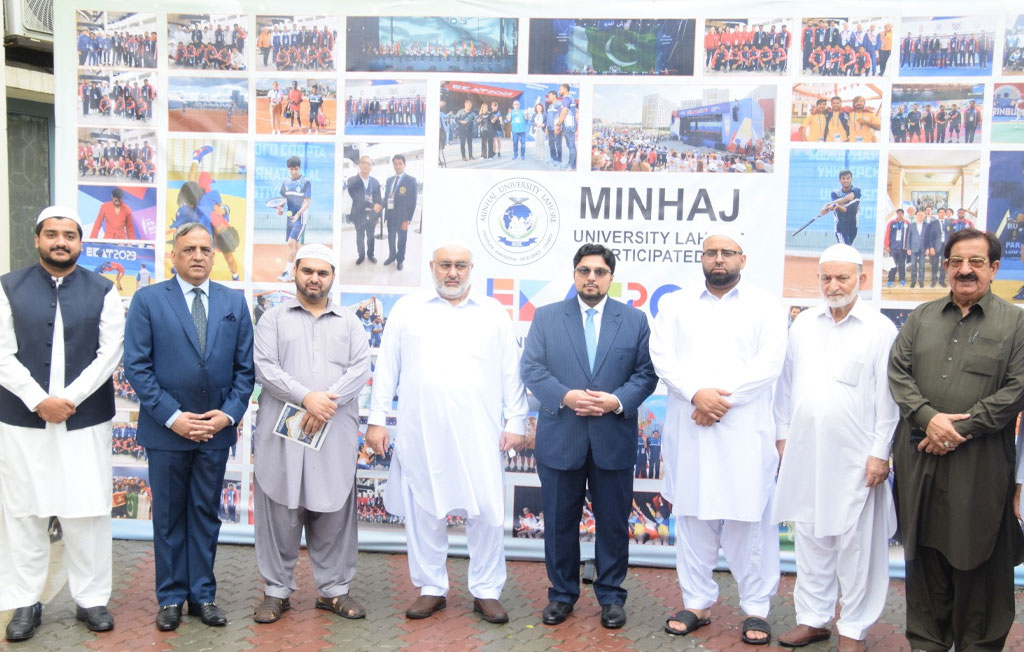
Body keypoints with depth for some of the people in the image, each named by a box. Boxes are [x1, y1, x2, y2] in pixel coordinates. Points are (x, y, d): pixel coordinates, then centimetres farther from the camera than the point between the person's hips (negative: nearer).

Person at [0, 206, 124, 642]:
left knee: (88, 513, 4)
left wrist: (69, 398, -12)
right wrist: (39, 401, -13)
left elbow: (109, 354, -3)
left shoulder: (103, 291, 4)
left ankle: (90, 599, 16)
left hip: (86, 421, 0)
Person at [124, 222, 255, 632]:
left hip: (216, 429, 2)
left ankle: (203, 594, 22)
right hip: (166, 429, -2)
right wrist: (172, 416, -13)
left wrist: (229, 413, -8)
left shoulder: (234, 302, 5)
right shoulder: (148, 300, -3)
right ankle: (171, 597, 23)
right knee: (168, 516, 10)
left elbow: (244, 367, 4)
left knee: (206, 514, 11)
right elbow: (137, 367, -7)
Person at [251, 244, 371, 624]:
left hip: (335, 433, 1)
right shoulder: (274, 318, 9)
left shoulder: (349, 323, 14)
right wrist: (306, 397, -16)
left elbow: (360, 369, 1)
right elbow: (265, 367, -3)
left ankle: (333, 589, 18)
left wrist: (328, 401, -14)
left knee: (334, 513, 5)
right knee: (279, 513, 4)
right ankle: (276, 591, 17)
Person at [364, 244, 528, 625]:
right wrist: (376, 419, 2)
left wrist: (515, 422, 0)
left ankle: (487, 591, 15)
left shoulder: (494, 314, 10)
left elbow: (511, 373, 7)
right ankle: (431, 589, 22)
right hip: (420, 432, 1)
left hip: (479, 433, 0)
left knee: (487, 511, 0)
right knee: (423, 511, 7)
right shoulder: (407, 310, 10)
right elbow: (387, 368, 8)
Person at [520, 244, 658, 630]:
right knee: (560, 522, 10)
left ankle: (611, 596, 25)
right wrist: (565, 396, -16)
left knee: (613, 522, 9)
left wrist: (617, 401, -15)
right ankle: (561, 594, 25)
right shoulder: (546, 317, 5)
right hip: (560, 438, 0)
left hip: (614, 440, 0)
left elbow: (647, 373, 1)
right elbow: (532, 368, -2)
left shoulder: (635, 320, 6)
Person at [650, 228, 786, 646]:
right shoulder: (675, 305, 12)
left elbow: (770, 363, -4)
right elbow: (662, 357, 0)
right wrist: (697, 393, -15)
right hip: (689, 430, 2)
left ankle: (755, 608, 15)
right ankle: (696, 603, 19)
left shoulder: (765, 306, 8)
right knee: (691, 516, 7)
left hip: (745, 431, -2)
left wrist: (723, 398, -12)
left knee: (750, 518, 1)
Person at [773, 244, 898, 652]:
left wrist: (880, 453, -8)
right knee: (810, 538, 12)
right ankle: (813, 618, 25)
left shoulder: (880, 329, -4)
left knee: (855, 544, 3)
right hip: (804, 453, 4)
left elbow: (888, 397, -5)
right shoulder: (803, 324, 10)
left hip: (855, 458, -4)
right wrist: (783, 433, 11)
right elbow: (786, 384, 14)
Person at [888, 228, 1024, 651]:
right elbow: (898, 372, 5)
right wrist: (928, 417, -11)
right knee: (925, 552, 11)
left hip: (980, 464, -3)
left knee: (978, 558, 6)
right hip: (919, 459, 3)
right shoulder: (922, 317, 13)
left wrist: (960, 430, -13)